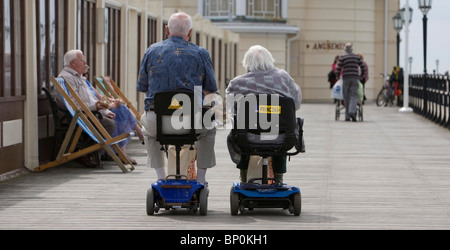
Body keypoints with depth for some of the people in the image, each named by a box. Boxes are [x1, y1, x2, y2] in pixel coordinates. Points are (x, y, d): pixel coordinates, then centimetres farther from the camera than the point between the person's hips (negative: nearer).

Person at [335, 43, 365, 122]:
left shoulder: (342, 58, 1)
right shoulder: (357, 57, 7)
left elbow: (338, 69, -4)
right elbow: (363, 67, 9)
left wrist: (337, 76, 13)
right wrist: (361, 75, 24)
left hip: (346, 78, 0)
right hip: (355, 78, 0)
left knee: (347, 97, 5)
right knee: (354, 96, -2)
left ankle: (347, 117, 4)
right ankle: (352, 112, -26)